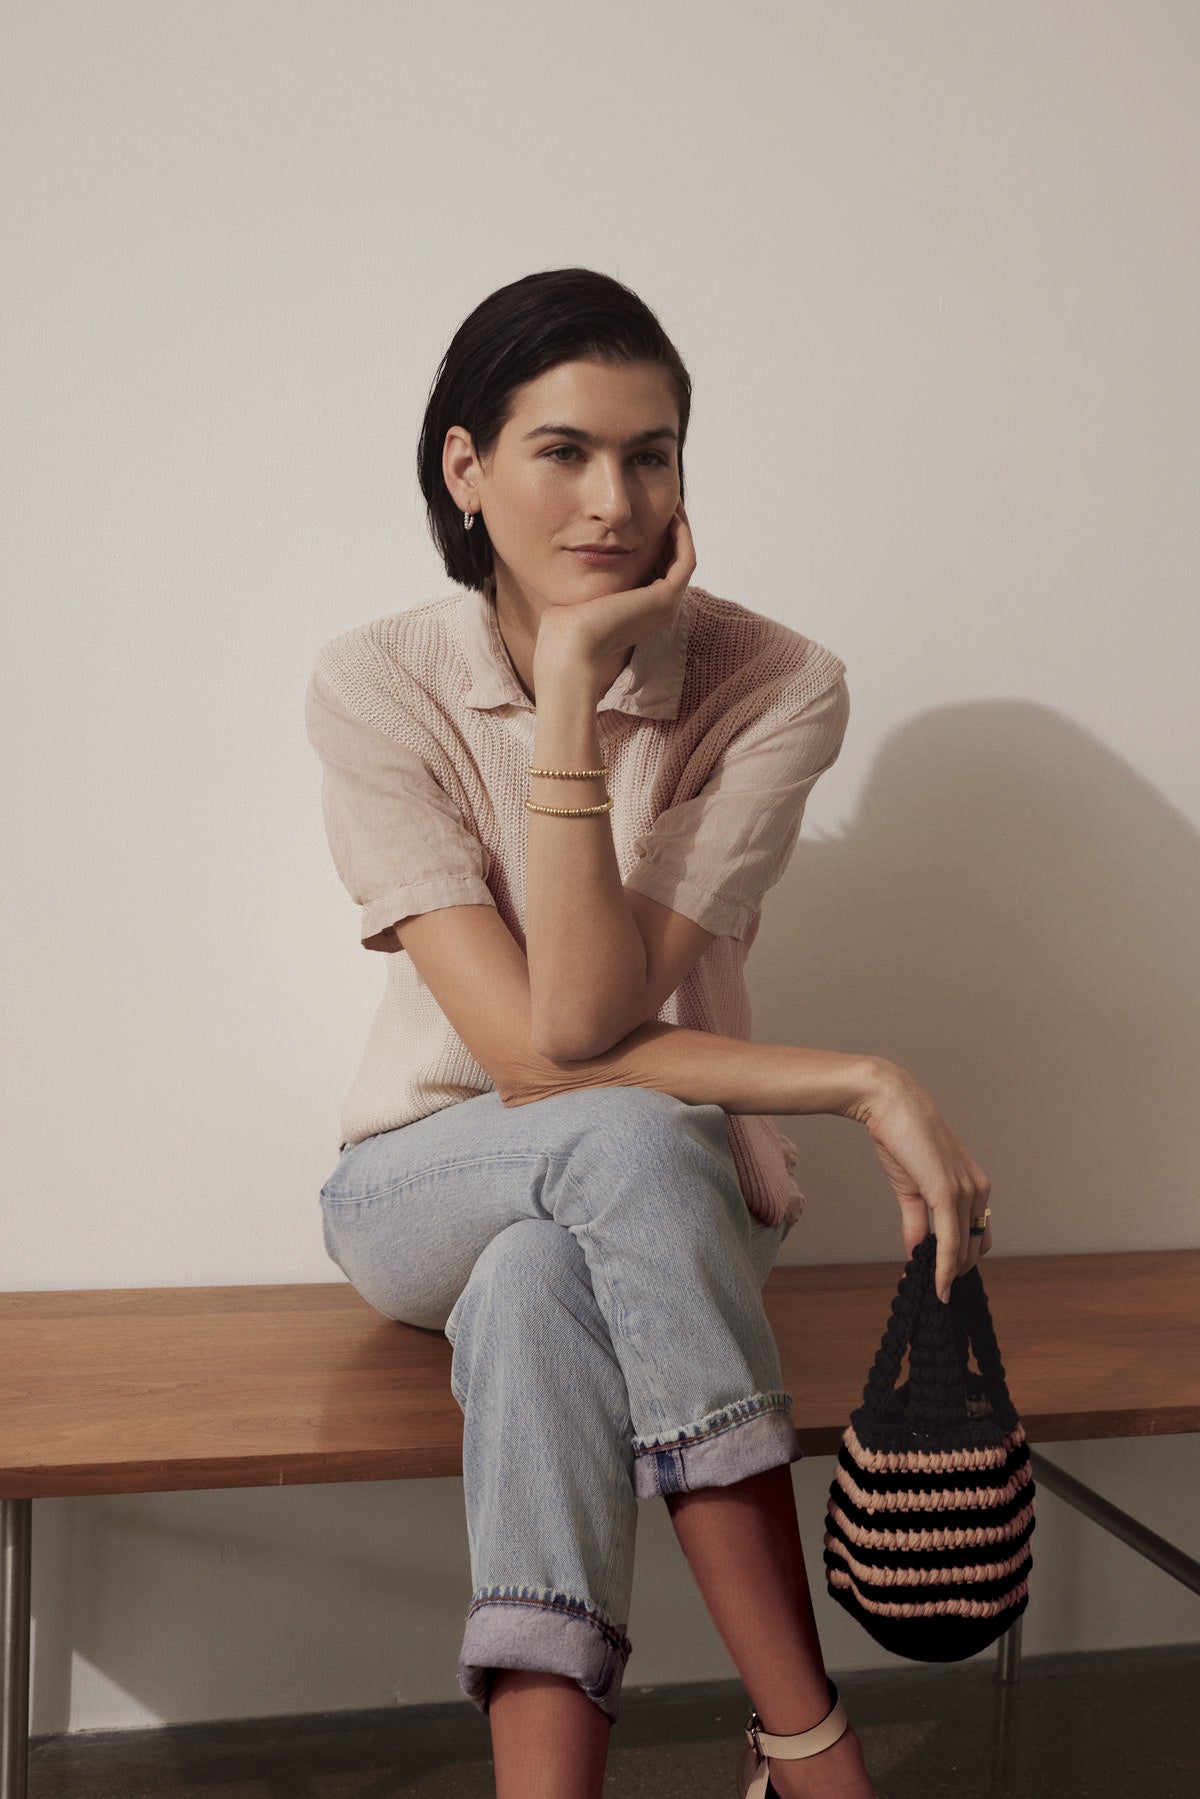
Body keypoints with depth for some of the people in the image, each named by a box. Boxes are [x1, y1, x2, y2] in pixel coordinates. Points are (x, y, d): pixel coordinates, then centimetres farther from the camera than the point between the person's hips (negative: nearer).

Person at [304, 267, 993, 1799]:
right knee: (626, 1140, -34)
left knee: (538, 1283, -36)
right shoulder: (376, 685, -12)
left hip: (663, 1193, 0)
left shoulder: (774, 686, -13)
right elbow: (520, 1045, -21)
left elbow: (589, 1018, -24)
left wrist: (572, 686, -27)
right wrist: (862, 1083, -27)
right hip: (421, 1194, 0)